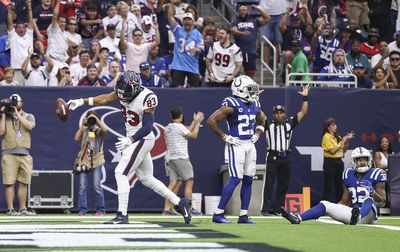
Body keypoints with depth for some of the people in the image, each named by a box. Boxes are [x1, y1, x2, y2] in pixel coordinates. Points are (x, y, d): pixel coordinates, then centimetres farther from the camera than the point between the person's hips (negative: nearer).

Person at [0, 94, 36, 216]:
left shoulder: (28, 116, 13)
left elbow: (30, 126, -9)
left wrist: (17, 114, -8)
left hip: (24, 154, 2)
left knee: (23, 183, 4)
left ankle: (22, 209, 10)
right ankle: (10, 209, -6)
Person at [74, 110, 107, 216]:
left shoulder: (98, 130, 5)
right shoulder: (84, 130, 12)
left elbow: (105, 130, -17)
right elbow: (76, 138, -3)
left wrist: (96, 119, -13)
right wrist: (82, 125, -4)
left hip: (96, 161, -3)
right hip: (84, 160, 3)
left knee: (97, 186, -7)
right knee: (82, 186, -1)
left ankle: (100, 210, -3)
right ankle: (82, 209, 1)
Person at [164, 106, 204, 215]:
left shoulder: (167, 128, 16)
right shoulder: (179, 126, -9)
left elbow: (186, 132, 23)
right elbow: (193, 135, -4)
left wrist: (194, 122, 27)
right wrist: (197, 122, 6)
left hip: (170, 159, 8)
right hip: (180, 157, -8)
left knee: (173, 182, 3)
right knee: (189, 181, -3)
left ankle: (167, 208, -7)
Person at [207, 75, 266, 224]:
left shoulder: (254, 105, 10)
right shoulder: (232, 105, -14)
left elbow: (261, 122, 30)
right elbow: (212, 121, -16)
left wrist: (257, 135, 13)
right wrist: (225, 137, -14)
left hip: (250, 145, 8)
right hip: (236, 145, -8)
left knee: (248, 179, 6)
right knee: (235, 179, -12)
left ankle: (243, 215, 12)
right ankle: (218, 213, -7)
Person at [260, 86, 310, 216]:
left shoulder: (290, 123, 12)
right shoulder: (268, 124, 5)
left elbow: (303, 112, 11)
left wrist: (305, 98, 5)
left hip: (285, 158, 3)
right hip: (272, 157, -3)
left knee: (283, 185, 5)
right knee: (269, 183, -7)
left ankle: (279, 209, 11)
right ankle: (266, 209, -7)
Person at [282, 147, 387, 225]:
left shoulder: (375, 175, -1)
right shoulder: (349, 175, 14)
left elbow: (382, 203, -4)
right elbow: (344, 202, 20)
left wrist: (373, 192, -23)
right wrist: (332, 209, 7)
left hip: (367, 215, -5)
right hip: (353, 211, 5)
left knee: (369, 200, -37)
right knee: (325, 204, -9)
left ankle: (357, 219, -70)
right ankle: (297, 219, -27)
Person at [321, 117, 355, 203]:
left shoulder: (337, 137, 13)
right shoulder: (326, 137, -8)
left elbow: (343, 150, 17)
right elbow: (332, 151, -16)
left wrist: (347, 140, 4)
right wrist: (342, 142, -13)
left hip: (339, 162, 7)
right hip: (330, 162, -7)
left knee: (339, 185, 10)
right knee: (329, 186, -5)